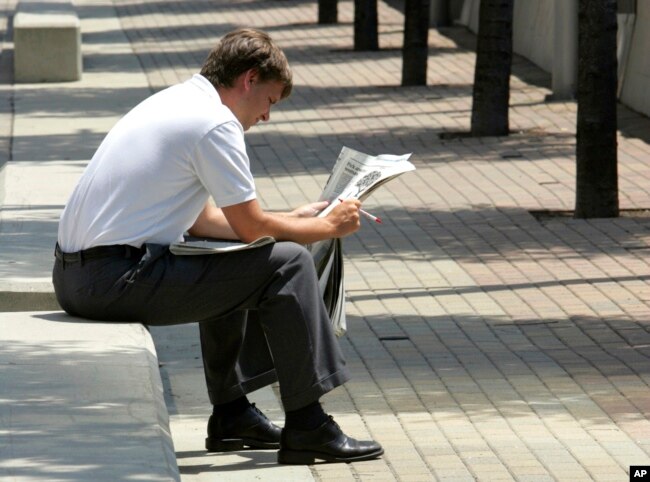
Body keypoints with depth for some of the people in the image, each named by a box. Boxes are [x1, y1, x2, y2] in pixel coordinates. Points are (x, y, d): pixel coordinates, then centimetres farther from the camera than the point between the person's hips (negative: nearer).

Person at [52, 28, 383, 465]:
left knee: (232, 262, 32)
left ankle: (232, 413, 31)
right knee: (288, 264, -6)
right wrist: (328, 226, 9)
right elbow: (252, 227, -7)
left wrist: (294, 219, 27)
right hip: (117, 279, -10)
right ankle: (307, 429, -1)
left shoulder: (176, 102, 18)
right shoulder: (215, 122, -12)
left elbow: (202, 219, 26)